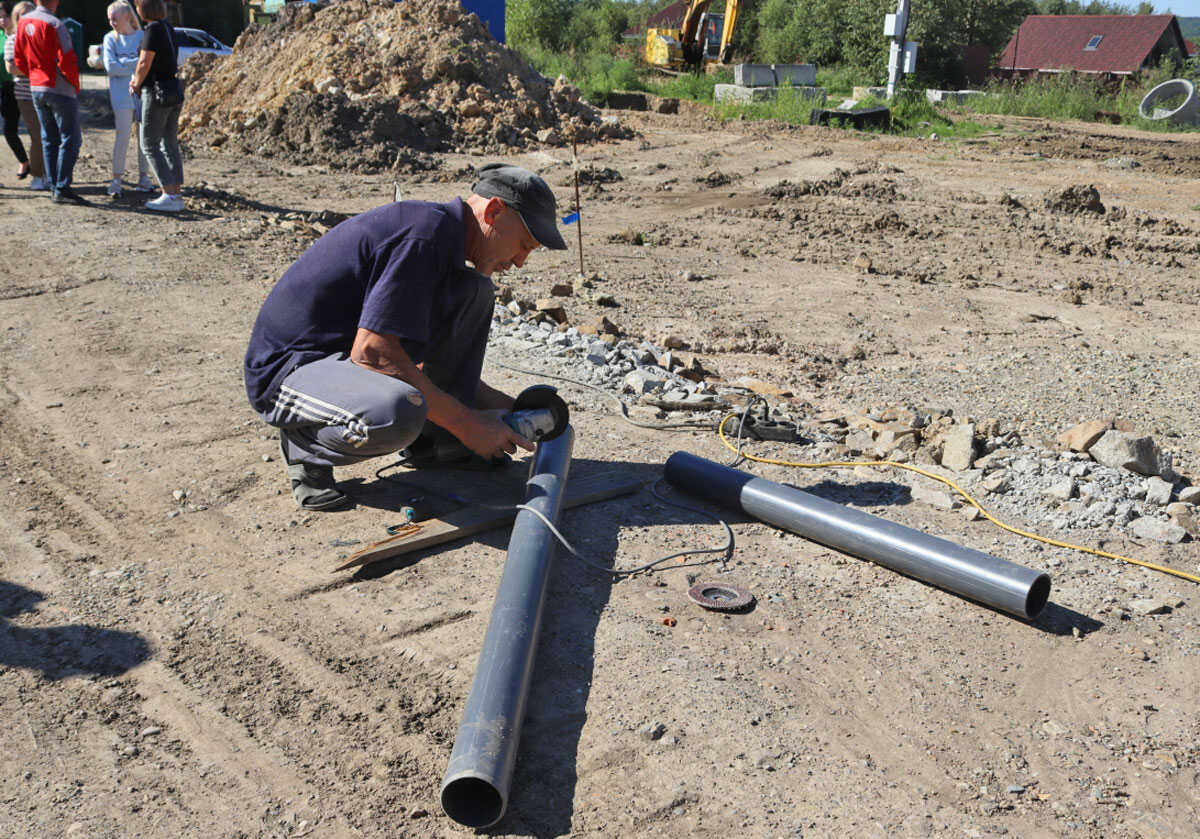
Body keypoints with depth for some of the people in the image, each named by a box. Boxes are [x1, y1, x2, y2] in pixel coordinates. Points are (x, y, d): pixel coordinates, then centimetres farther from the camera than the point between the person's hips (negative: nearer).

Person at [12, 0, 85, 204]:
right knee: (70, 139, -4)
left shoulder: (24, 22, 7)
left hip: (36, 88, 8)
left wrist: (34, 76, 21)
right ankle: (62, 188, -8)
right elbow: (67, 61, -20)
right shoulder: (54, 24, -16)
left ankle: (54, 186, 14)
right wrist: (75, 85, -5)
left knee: (48, 139, 13)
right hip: (61, 90, -7)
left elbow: (19, 58, 13)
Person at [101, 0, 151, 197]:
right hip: (122, 94, -2)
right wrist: (136, 63, -6)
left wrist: (123, 63, -10)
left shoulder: (142, 36, 9)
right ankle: (116, 180, -3)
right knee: (122, 135, -8)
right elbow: (111, 67, -4)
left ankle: (143, 176, 17)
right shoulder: (110, 39, 7)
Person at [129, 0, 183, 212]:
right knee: (170, 145, 10)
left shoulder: (153, 29, -14)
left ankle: (169, 196, -7)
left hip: (157, 93, -8)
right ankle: (176, 195, 10)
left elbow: (145, 63, -18)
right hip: (175, 92, 8)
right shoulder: (168, 28, 12)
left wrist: (136, 85, -1)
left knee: (149, 145, -2)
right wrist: (137, 79, 13)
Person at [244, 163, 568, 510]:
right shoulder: (427, 233, -22)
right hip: (287, 370, -10)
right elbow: (371, 352, -28)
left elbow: (428, 356, 21)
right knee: (396, 414, -41)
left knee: (474, 290, 5)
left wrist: (504, 404, 16)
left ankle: (434, 440, 7)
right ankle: (305, 445, -7)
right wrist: (467, 424, -22)